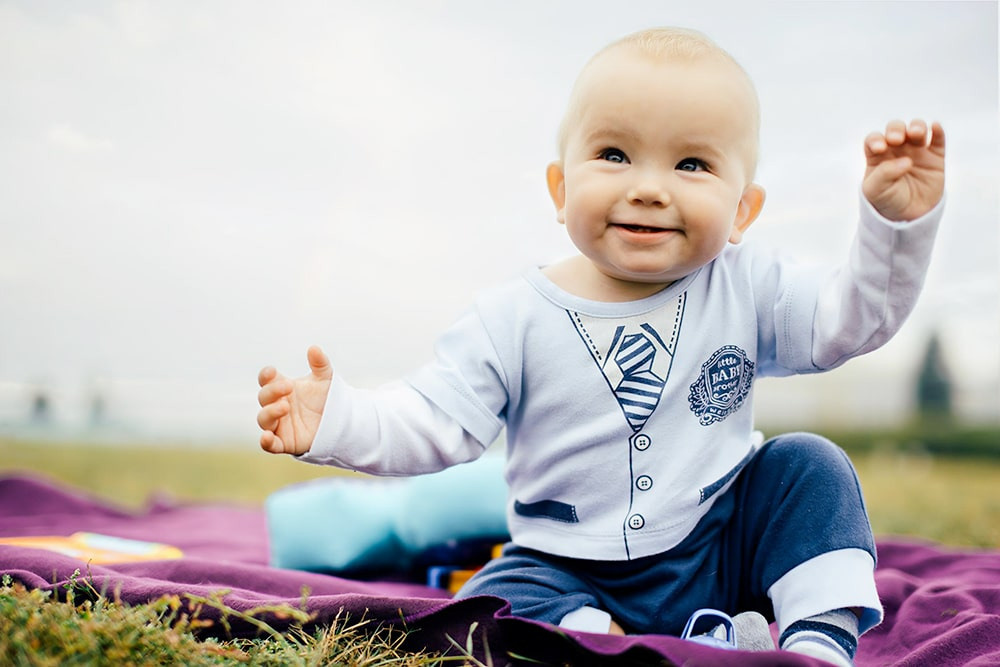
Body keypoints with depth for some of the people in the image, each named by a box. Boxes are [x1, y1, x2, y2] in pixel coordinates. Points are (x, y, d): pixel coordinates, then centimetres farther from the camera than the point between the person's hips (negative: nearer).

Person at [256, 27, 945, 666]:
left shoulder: (746, 288, -6)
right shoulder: (516, 320, -10)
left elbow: (851, 317, -6)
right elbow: (435, 421, -12)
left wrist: (899, 221, -22)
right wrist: (342, 420, -30)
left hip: (721, 550, 2)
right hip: (574, 576, -1)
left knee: (806, 464, -16)